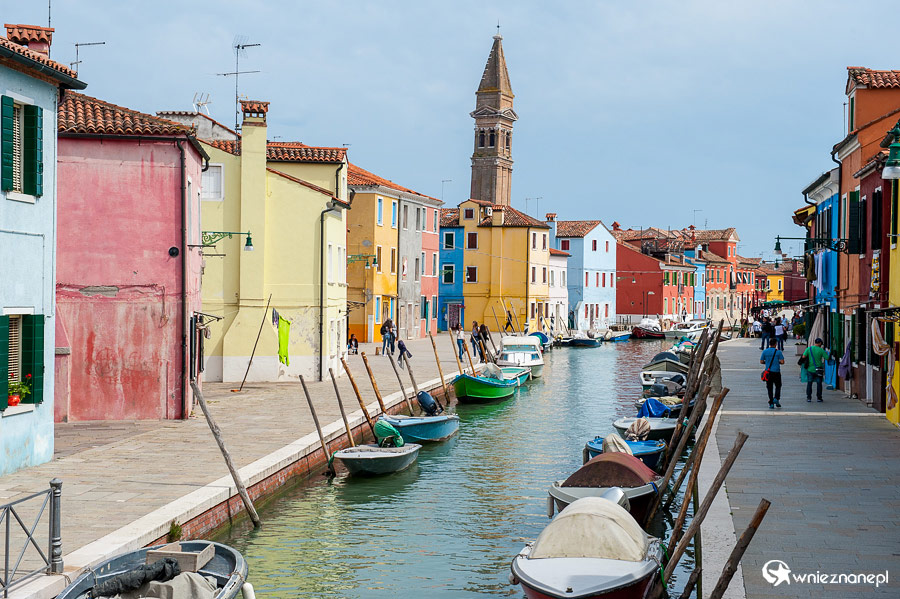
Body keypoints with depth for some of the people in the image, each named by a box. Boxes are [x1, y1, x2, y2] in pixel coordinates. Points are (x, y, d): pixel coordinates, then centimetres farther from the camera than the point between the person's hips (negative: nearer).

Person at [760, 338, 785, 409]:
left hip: (768, 371, 2)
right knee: (778, 386, 15)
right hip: (776, 371, -2)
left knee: (769, 388, 7)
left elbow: (761, 362, 3)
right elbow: (782, 362, -7)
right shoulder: (778, 351, -5)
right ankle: (776, 398, -6)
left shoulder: (765, 351, 1)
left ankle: (771, 403, 4)